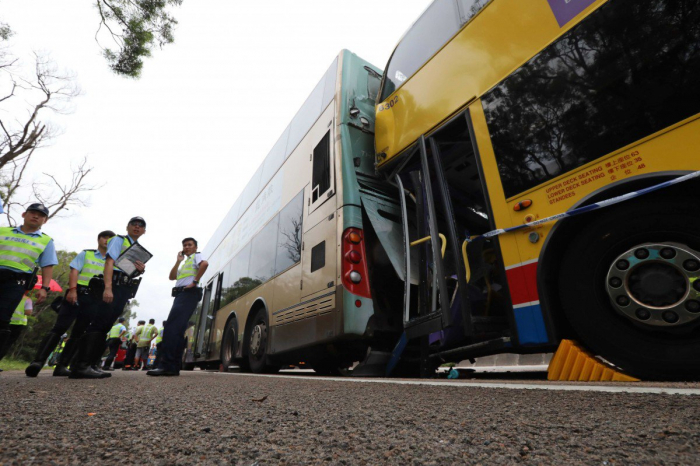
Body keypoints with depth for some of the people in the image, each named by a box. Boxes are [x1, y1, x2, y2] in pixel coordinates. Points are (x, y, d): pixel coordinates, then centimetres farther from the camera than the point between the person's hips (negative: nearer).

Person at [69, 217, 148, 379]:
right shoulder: (119, 240, 2)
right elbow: (109, 263, -11)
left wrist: (141, 270, -1)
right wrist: (107, 288, -24)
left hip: (126, 290, 8)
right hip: (115, 286, -8)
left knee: (104, 327, 7)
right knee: (99, 324, -15)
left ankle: (88, 365, 9)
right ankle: (81, 366, -17)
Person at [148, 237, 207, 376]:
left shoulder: (196, 256, 5)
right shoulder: (184, 263, 32)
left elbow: (205, 264, -19)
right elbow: (172, 277, 21)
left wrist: (195, 281, -20)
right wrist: (178, 261, 16)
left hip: (189, 293, -10)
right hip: (181, 294, 10)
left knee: (171, 326, -20)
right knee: (178, 329, 3)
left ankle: (167, 365, -26)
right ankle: (174, 366, 3)